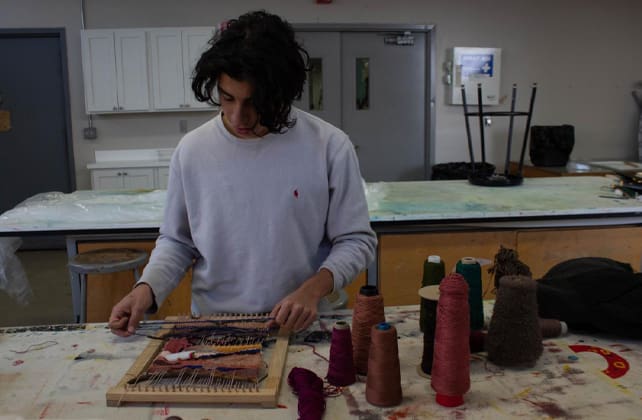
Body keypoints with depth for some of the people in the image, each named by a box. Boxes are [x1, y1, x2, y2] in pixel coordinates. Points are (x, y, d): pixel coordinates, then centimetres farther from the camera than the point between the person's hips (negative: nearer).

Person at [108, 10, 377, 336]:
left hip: (303, 328, -1)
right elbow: (176, 241, 9)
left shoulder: (329, 146, -8)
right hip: (212, 329, 2)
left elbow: (355, 240, -1)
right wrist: (147, 287, -8)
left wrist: (313, 288, -18)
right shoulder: (192, 150, -2)